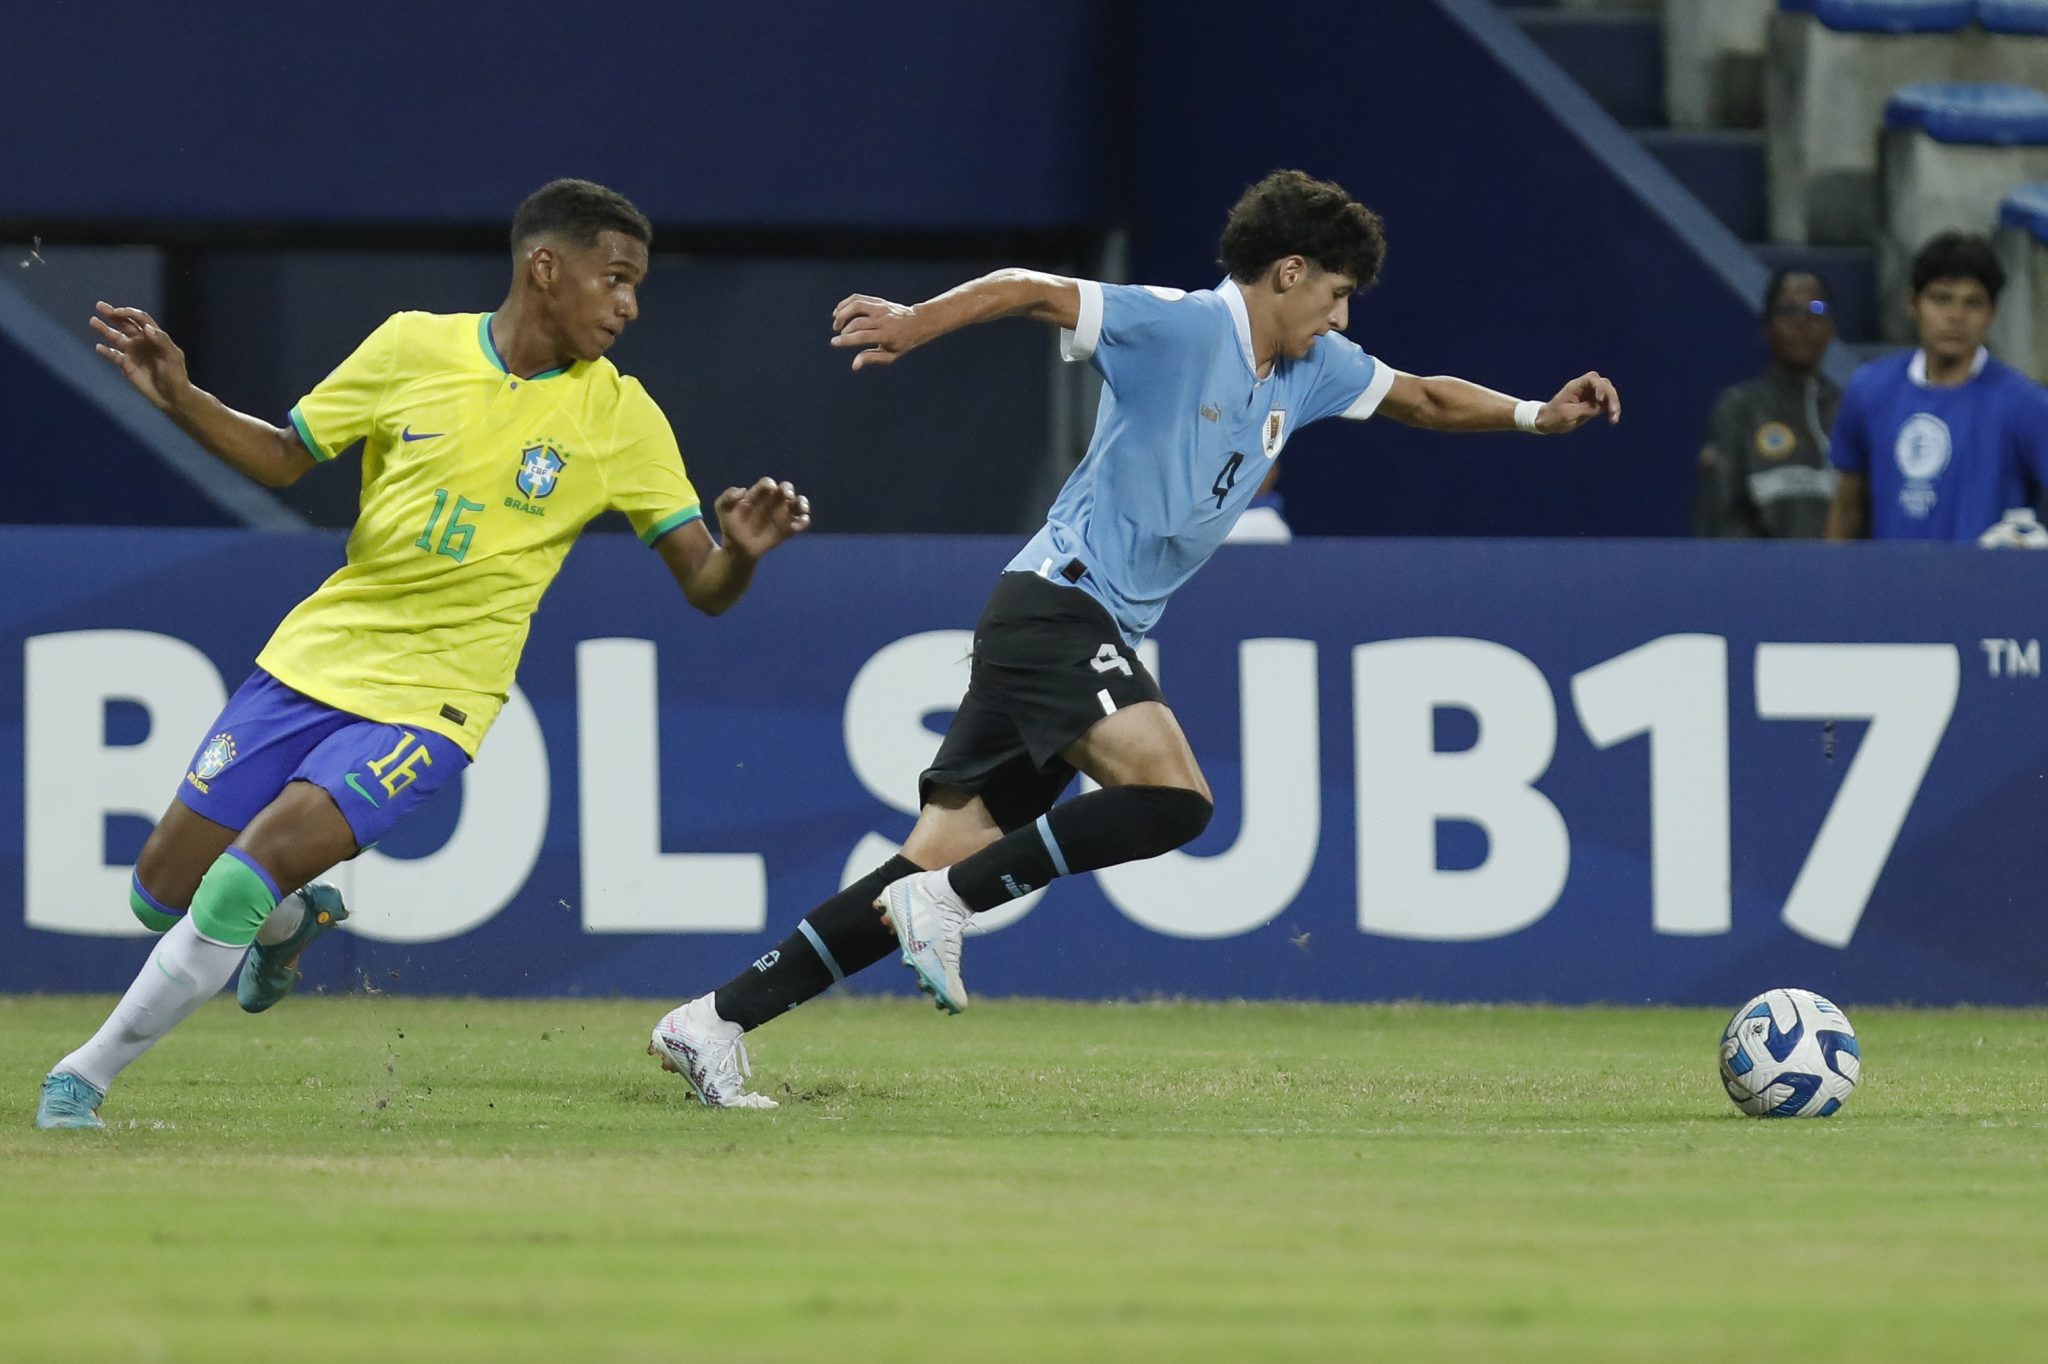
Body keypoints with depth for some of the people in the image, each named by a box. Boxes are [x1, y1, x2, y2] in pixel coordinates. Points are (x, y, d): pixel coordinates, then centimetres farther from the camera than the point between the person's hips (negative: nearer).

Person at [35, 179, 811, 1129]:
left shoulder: (621, 418, -5)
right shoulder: (415, 347, -2)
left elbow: (704, 587, -5)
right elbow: (285, 457, 10)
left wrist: (743, 550, -27)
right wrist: (179, 398, -5)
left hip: (430, 699, -3)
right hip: (314, 656, 3)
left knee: (244, 880, -21)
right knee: (163, 892, 3)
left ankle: (87, 1076, -5)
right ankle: (294, 919, 38)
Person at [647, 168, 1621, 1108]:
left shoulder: (1310, 369, 16)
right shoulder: (1177, 329, -10)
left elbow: (1419, 397, 31)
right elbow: (1033, 292, -19)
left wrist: (1534, 416, 21)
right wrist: (916, 322, -33)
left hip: (1099, 633, 9)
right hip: (1059, 599, -9)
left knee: (945, 867, 1)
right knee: (1174, 797, -26)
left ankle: (717, 1019, -1)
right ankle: (945, 901, -19)